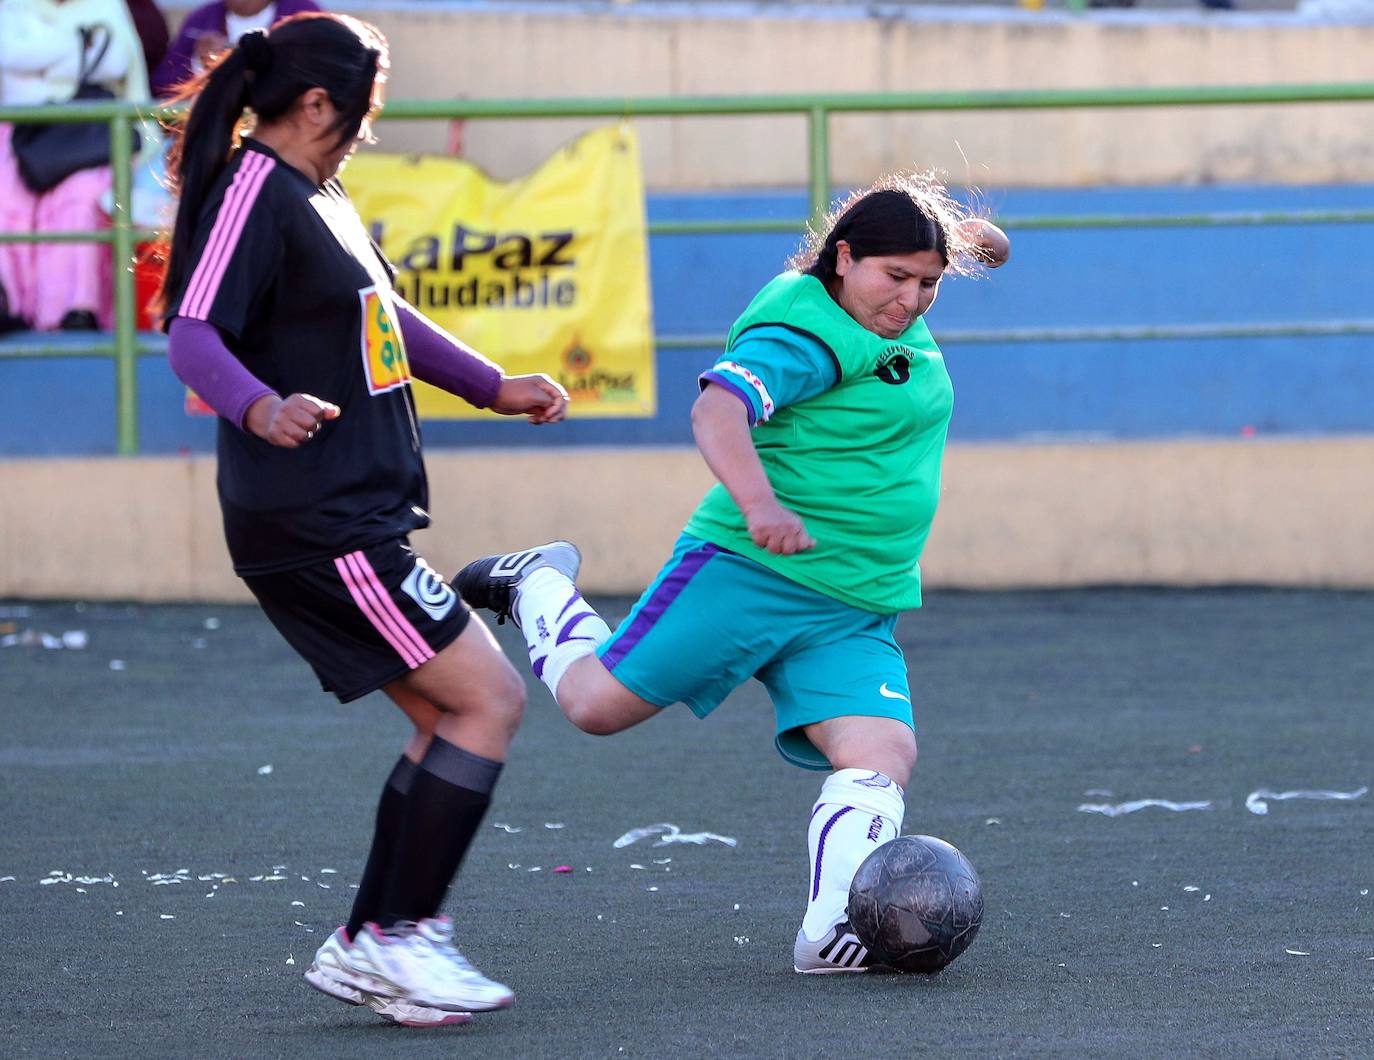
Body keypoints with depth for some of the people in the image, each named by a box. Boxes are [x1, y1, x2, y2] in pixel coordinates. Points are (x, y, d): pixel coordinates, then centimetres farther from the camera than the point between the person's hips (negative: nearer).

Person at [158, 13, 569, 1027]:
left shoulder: (319, 197, 17)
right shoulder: (254, 194, -14)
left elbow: (387, 318, 32)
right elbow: (193, 334, -26)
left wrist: (496, 387, 38)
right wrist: (262, 409, -44)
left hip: (354, 517, 10)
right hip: (313, 524, -10)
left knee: (453, 720, 12)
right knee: (488, 700, -10)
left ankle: (365, 945, 14)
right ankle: (399, 938, -8)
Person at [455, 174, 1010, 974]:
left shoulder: (900, 318, 12)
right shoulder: (804, 336, -16)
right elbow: (717, 411, -34)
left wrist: (968, 239, 40)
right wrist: (758, 502, -48)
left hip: (855, 619, 7)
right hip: (750, 573, -7)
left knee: (883, 753, -16)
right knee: (599, 701, -3)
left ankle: (834, 930, -23)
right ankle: (538, 585, 26)